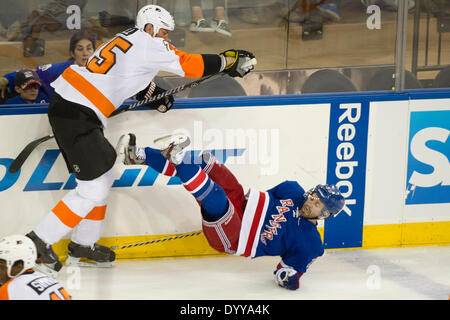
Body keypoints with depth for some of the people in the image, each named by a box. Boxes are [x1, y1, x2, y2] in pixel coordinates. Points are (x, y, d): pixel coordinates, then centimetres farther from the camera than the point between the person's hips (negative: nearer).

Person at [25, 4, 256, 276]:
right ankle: (40, 241, -3)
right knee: (94, 189, -6)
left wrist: (154, 94, 16)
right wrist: (228, 62, 1)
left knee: (104, 177, 19)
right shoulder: (149, 45, -9)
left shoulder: (126, 39, 18)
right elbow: (189, 65, -9)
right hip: (77, 114, -10)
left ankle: (83, 245, 30)